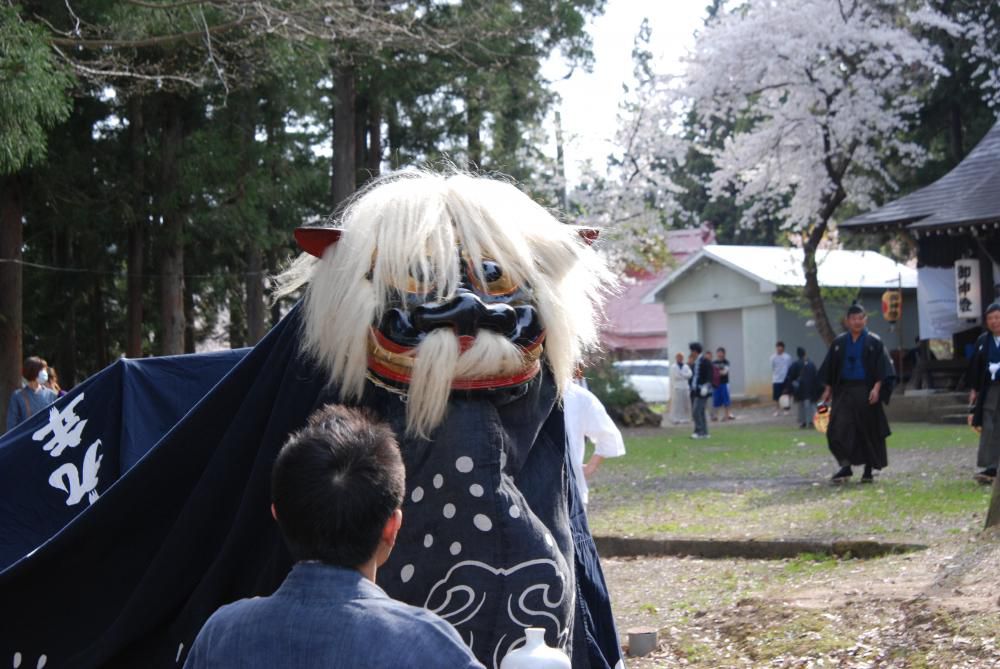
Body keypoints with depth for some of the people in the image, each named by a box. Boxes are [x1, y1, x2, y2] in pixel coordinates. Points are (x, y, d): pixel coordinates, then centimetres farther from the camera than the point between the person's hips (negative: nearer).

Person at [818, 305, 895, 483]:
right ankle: (845, 467, -9)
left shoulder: (874, 342, 0)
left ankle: (869, 470, 13)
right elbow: (830, 368, 11)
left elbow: (882, 368, -6)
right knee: (839, 429, -11)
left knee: (869, 432, 3)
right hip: (844, 391, 2)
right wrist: (828, 389, 4)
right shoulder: (839, 343, 8)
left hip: (866, 393, -2)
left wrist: (877, 387, -17)